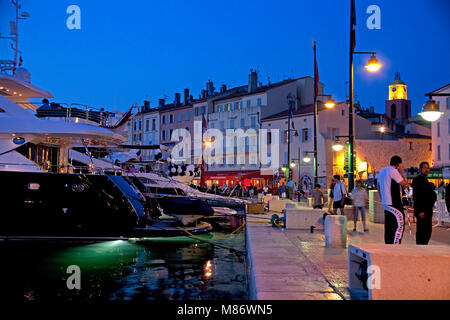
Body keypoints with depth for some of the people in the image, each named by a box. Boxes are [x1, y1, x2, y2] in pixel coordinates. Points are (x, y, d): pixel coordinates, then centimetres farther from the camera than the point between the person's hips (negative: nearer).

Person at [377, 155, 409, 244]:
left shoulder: (382, 171, 15)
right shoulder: (393, 171, -13)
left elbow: (378, 186, 25)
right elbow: (405, 185, -11)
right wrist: (402, 172, -2)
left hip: (385, 203, 9)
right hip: (394, 204, -9)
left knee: (389, 227, 13)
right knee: (399, 225, -8)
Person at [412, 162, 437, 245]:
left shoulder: (426, 181, 20)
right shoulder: (417, 180, -9)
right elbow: (416, 196, -16)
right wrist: (420, 211, -22)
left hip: (428, 210, 10)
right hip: (422, 211, -10)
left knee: (428, 231, 10)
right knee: (421, 231, -9)